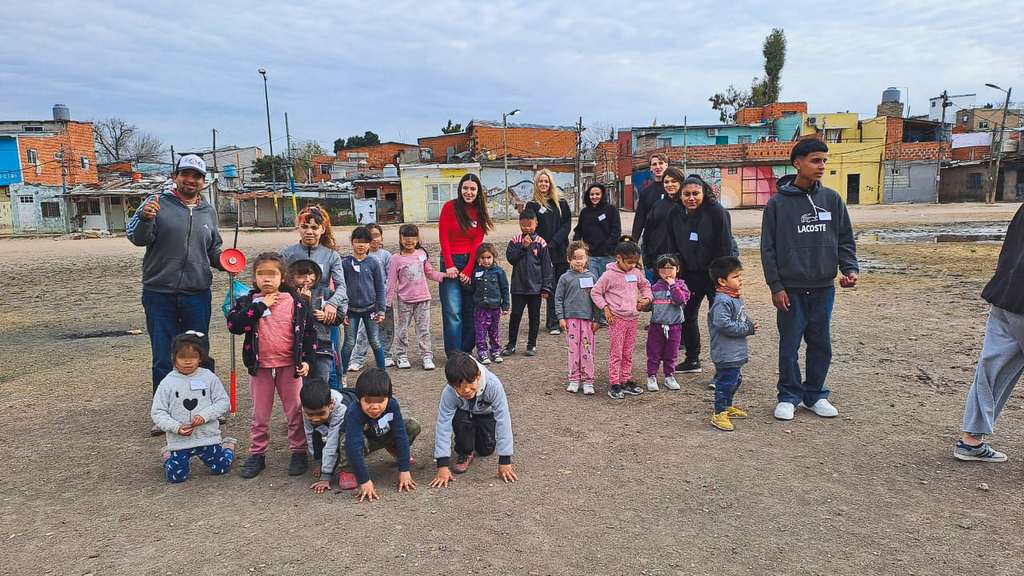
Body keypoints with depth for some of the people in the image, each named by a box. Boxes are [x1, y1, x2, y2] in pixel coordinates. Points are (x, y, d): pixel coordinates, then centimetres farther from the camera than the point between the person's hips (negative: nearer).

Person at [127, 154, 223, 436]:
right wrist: (144, 218, -32)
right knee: (164, 357, 6)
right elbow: (137, 238, -12)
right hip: (160, 294, -3)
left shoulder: (208, 211, 12)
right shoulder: (158, 203, -2)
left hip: (198, 294, 3)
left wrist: (224, 260, 1)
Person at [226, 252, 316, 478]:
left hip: (289, 365, 0)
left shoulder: (295, 302, -2)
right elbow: (233, 325, -18)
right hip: (260, 366, 1)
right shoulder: (247, 302, -1)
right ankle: (257, 454, 25)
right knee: (260, 415, 11)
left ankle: (298, 451, 22)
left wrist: (306, 360, -4)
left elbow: (309, 332, 3)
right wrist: (261, 306, -19)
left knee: (295, 411, 9)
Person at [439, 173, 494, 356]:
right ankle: (454, 354, -2)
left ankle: (467, 351, 15)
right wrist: (449, 266, -11)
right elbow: (443, 237, -5)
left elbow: (477, 243, 2)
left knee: (470, 310, 5)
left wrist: (468, 270, -7)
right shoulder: (450, 207, -3)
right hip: (451, 261, -3)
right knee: (452, 311, -7)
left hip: (471, 262, 3)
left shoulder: (479, 212, 6)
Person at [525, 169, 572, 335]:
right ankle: (553, 323, 2)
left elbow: (567, 225, 3)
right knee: (551, 287, -5)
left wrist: (553, 243, -10)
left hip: (561, 252, 3)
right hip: (544, 254, -3)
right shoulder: (532, 205, 5)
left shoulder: (561, 203, 11)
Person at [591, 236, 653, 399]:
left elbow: (645, 285, 24)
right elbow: (595, 292, -3)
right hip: (617, 319, -5)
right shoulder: (609, 275, -9)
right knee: (616, 353, -2)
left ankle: (626, 381, 24)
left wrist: (647, 299, 6)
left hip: (632, 318, 5)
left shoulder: (636, 273, 7)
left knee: (628, 353, 13)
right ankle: (613, 384, 6)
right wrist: (606, 308, -9)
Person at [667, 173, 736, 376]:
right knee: (687, 315, 12)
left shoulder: (716, 211, -17)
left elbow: (725, 247, -17)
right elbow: (674, 248, 7)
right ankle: (692, 360, 29)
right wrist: (678, 273, 4)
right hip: (691, 274, 6)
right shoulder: (676, 215, -1)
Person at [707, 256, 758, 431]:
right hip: (726, 353, -11)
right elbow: (724, 324, -29)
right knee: (725, 381, -5)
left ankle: (728, 406, 38)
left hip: (737, 352, 11)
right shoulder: (722, 302, -22)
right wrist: (748, 329, -21)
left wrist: (750, 324, 2)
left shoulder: (736, 297, 11)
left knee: (736, 380, 22)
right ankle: (719, 414, 5)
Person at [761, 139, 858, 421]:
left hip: (824, 287, 3)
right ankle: (789, 396, 21)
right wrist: (776, 286, -9)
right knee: (789, 346, 5)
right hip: (791, 289, -3)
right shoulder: (778, 203, -4)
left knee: (821, 345, 11)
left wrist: (849, 268, -5)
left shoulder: (832, 199, 5)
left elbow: (845, 239, 11)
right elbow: (768, 248, -4)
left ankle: (816, 395, 27)